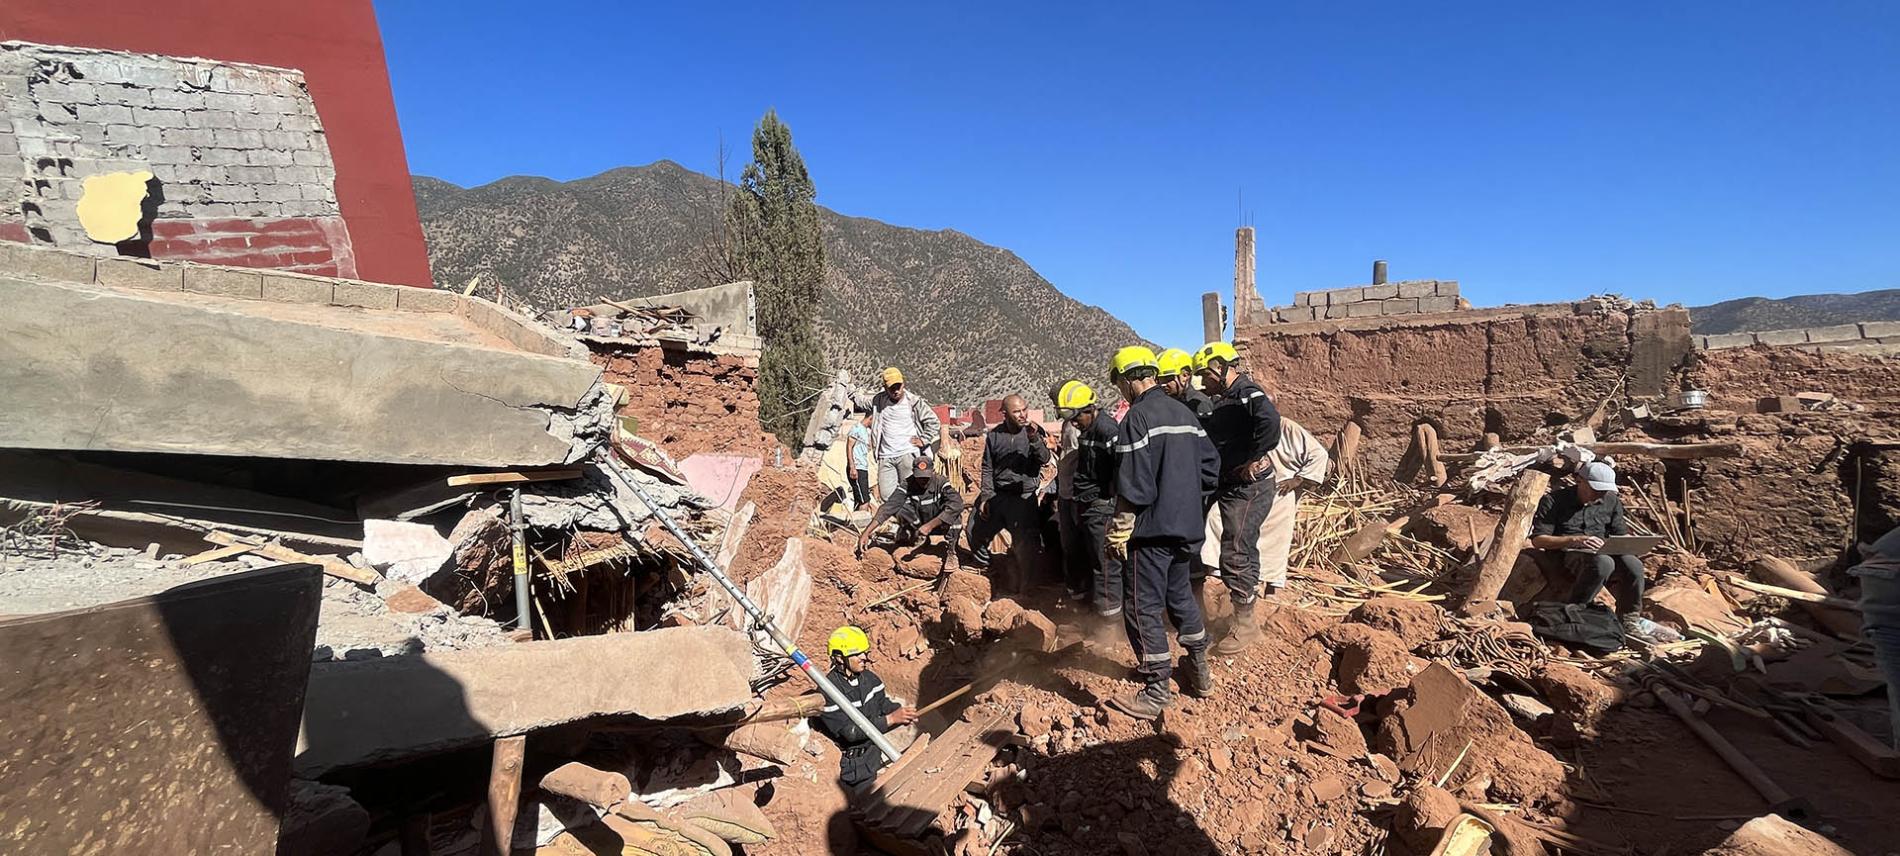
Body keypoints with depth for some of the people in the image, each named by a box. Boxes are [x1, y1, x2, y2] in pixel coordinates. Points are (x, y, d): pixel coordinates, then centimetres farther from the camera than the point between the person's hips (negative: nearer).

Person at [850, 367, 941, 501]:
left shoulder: (914, 402, 1)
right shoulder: (878, 401, 10)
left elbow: (932, 421, 7)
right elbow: (860, 399, 25)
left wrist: (923, 440, 1)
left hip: (908, 455, -3)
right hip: (885, 457, 3)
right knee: (885, 494, -3)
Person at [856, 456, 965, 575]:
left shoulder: (941, 483, -22)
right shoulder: (908, 485, -17)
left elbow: (957, 503, -39)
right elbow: (889, 506, -27)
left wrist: (930, 525, -44)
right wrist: (866, 533, -37)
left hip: (940, 525, -2)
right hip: (918, 526, 2)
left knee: (953, 511, -33)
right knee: (900, 509, -25)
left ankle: (950, 552, -17)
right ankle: (919, 539, 0)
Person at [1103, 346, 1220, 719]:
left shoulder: (1137, 417, -16)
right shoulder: (1184, 412, 9)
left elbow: (1133, 486, -20)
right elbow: (1210, 467, 13)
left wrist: (1118, 532, -12)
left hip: (1152, 530, -9)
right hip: (1186, 527, 9)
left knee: (1143, 608, 0)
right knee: (1180, 595, 23)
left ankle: (1156, 692, 5)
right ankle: (1199, 671, 36)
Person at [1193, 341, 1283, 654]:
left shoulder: (1247, 393, -16)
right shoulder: (1223, 399, 14)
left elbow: (1270, 422, -36)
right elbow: (1213, 440, 22)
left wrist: (1254, 460, -27)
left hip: (1249, 487, -10)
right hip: (1231, 487, 10)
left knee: (1234, 555, -6)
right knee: (1244, 549, 19)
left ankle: (1245, 625, 6)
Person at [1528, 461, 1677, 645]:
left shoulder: (1611, 501, 15)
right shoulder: (1553, 501, -4)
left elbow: (1621, 533, 24)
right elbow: (1537, 540, -9)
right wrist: (1575, 540, -22)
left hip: (1602, 551, 6)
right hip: (1568, 553, -5)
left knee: (1633, 564, -28)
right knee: (1603, 563, -38)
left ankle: (1629, 621, -10)